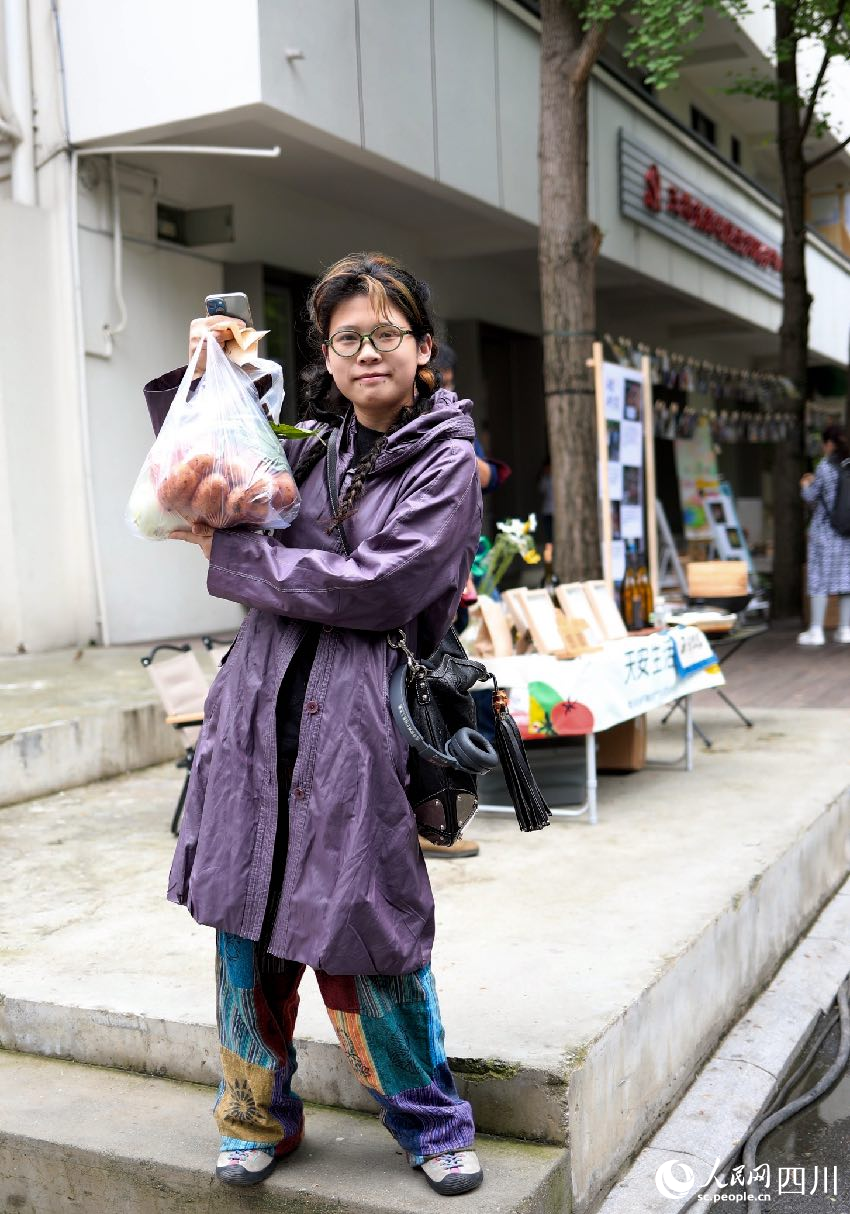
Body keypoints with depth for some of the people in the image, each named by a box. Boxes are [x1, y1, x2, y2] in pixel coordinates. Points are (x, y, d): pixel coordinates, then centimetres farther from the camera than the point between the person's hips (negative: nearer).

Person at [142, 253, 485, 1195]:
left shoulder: (447, 464, -1)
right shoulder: (312, 450, 15)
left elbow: (376, 587, -14)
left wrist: (232, 556, -8)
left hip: (357, 727, -5)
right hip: (257, 717, 5)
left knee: (362, 941, -1)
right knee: (246, 926, 9)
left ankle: (432, 1125, 22)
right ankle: (259, 1117, 30)